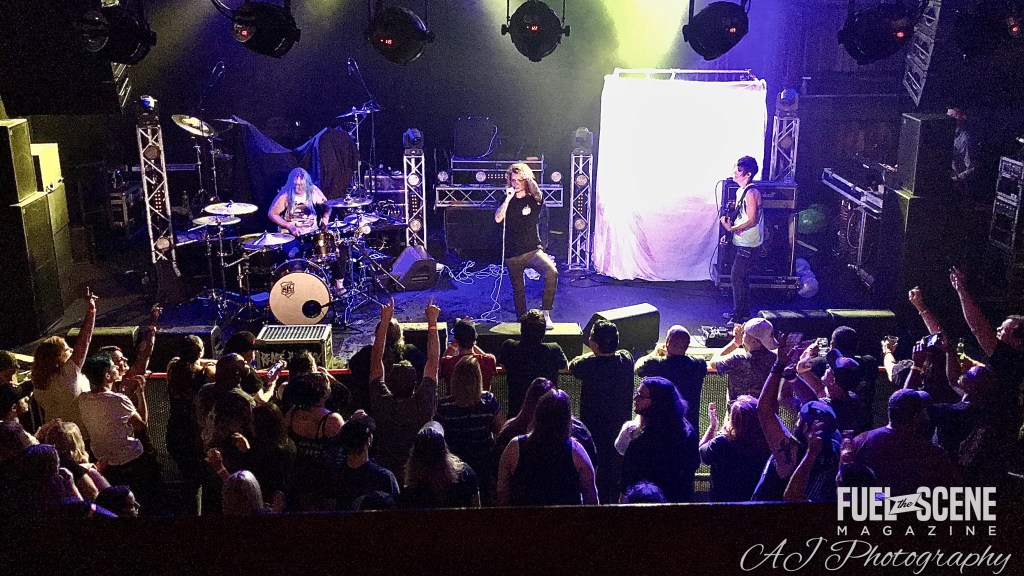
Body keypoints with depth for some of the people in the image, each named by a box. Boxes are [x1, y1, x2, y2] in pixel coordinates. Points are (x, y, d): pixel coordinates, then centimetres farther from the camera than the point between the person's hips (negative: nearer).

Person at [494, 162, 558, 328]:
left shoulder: (533, 199, 2)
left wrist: (529, 178, -37)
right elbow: (498, 218, -9)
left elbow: (538, 195, -23)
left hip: (533, 250, -2)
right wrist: (508, 198, -14)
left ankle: (545, 313, -21)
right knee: (518, 290, 10)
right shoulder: (507, 201, 8)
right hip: (513, 254, 2)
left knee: (552, 273, -28)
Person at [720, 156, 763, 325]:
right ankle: (742, 311, 27)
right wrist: (729, 234, 11)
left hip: (748, 244, -10)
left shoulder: (751, 193, -20)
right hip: (741, 242, 10)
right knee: (741, 278, 16)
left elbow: (751, 220, -24)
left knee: (737, 278, -6)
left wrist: (731, 228, -18)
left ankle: (739, 316, 1)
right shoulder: (741, 191, 11)